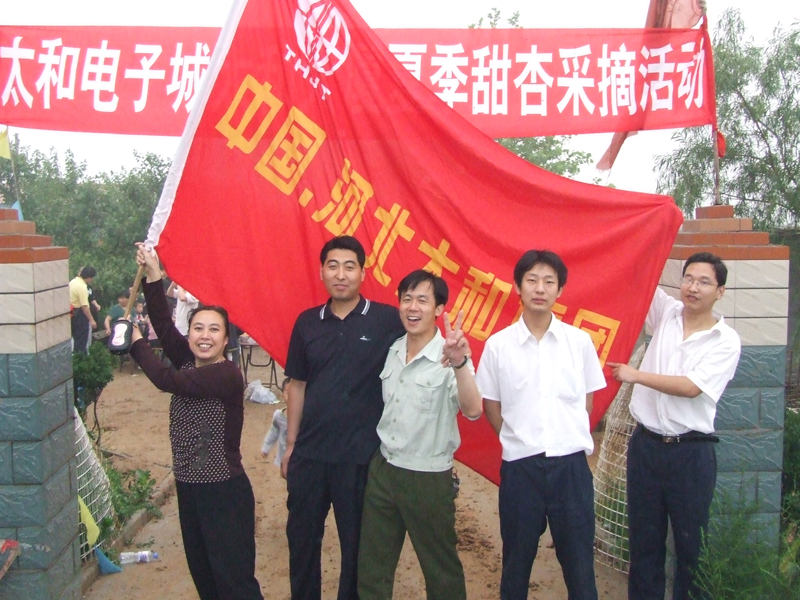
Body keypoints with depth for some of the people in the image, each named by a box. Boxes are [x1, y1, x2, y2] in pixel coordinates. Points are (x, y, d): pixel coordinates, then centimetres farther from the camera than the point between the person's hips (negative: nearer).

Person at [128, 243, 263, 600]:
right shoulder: (190, 364, 4)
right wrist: (153, 278, -13)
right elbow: (164, 325, -5)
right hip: (188, 486, 8)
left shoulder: (227, 374, -18)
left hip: (224, 491, -8)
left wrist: (136, 344, -7)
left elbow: (167, 380, -23)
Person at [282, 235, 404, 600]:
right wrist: (291, 443, 9)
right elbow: (297, 385, 9)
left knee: (357, 543, 12)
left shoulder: (388, 320, -7)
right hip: (309, 452, 3)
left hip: (361, 455, -3)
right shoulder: (307, 322, 4)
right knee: (301, 538, 15)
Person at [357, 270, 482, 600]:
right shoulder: (392, 351, 2)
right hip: (382, 470, 5)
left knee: (440, 570, 15)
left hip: (428, 479, -5)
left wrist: (459, 363, -49)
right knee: (371, 567, 17)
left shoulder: (448, 356, -17)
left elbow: (473, 410, -34)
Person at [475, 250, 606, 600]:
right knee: (517, 560, 14)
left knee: (578, 558, 10)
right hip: (520, 465, 0)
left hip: (571, 463, 1)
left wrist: (569, 439, 4)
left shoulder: (579, 341, 0)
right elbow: (491, 408, 6)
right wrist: (520, 440, 3)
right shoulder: (497, 345, -2)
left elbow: (587, 402, 9)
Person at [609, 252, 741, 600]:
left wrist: (636, 375, -12)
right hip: (645, 444, 4)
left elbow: (691, 387, -16)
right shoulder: (666, 313, 5)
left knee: (691, 542, 8)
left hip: (691, 453, -3)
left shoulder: (726, 342, -6)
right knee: (644, 538, 13)